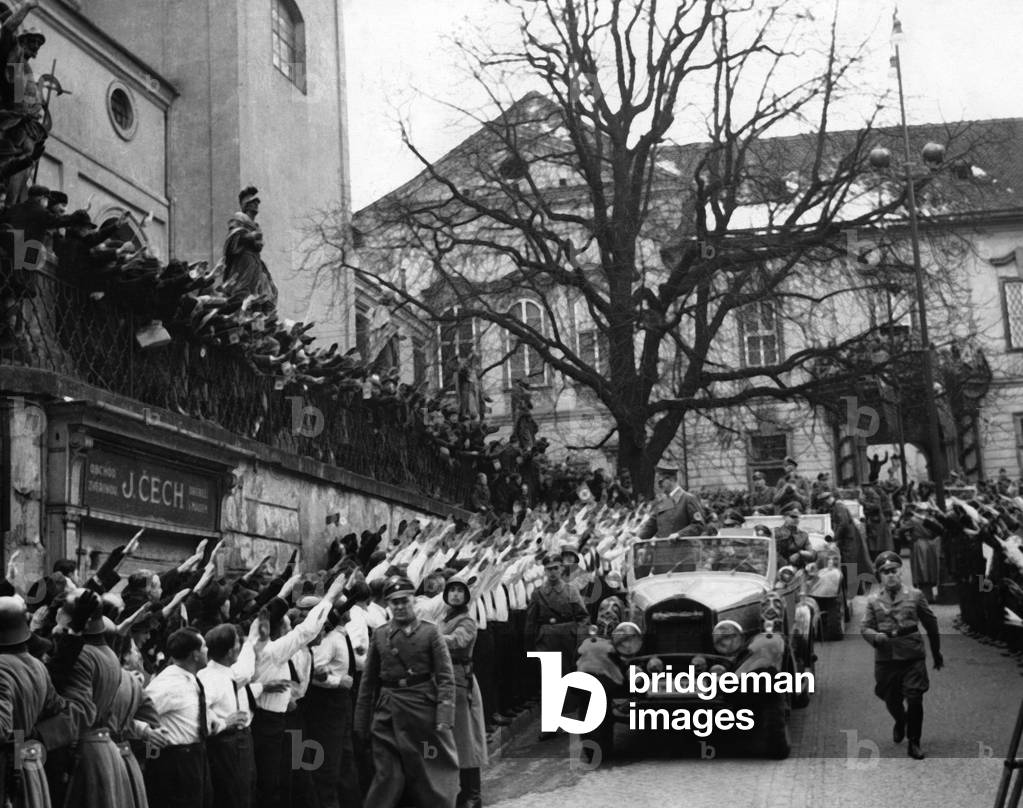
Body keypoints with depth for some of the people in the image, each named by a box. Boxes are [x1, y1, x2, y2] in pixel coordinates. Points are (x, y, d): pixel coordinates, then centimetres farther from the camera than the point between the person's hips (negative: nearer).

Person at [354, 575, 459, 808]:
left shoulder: (430, 632, -2)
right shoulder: (379, 635, 7)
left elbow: (446, 677, -5)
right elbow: (368, 681, 11)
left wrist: (444, 717, -15)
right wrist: (361, 722, 9)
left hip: (423, 709, -2)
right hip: (388, 714, 2)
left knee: (432, 775, 4)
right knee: (387, 776, 3)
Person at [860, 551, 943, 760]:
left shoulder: (915, 595, 1)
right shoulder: (874, 601, 3)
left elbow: (930, 624, 10)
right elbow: (865, 628, 4)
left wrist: (936, 653, 16)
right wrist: (877, 637, -19)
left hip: (913, 656, -1)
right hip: (886, 658, 2)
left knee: (914, 699, -9)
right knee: (891, 700, 13)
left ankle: (914, 743, 7)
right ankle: (900, 722, 47)